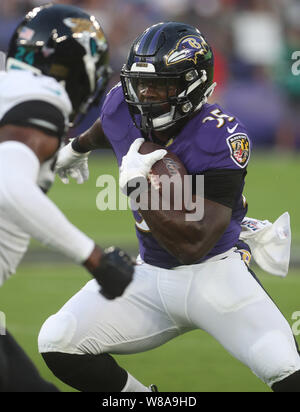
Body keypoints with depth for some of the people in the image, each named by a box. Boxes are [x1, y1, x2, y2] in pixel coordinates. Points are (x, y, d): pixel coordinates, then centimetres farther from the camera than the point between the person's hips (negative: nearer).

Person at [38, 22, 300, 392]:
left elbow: (193, 245, -30)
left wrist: (136, 184, -30)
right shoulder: (123, 109, -7)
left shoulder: (220, 138, -24)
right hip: (150, 275, 6)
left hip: (214, 272, -6)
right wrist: (79, 147, 44)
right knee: (57, 344, -9)